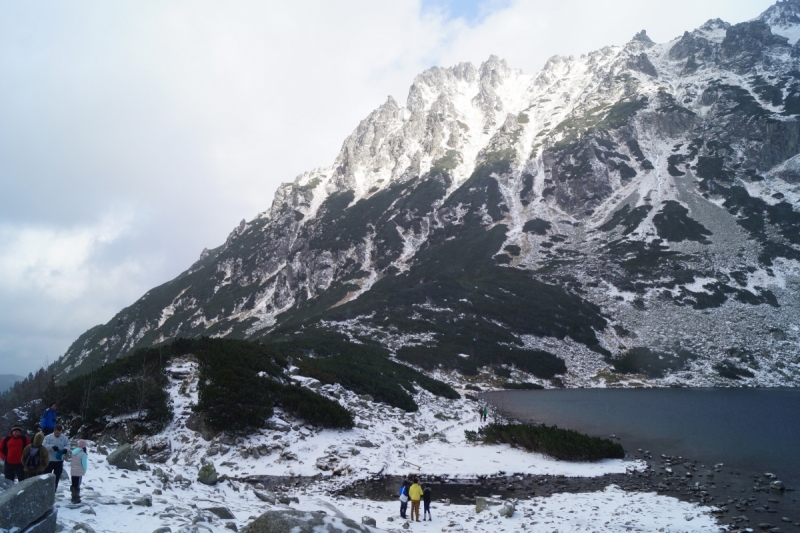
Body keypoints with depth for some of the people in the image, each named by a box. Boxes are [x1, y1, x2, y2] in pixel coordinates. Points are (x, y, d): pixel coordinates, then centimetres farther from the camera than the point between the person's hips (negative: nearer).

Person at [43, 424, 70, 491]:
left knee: (57, 475, 11)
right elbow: (45, 445, -18)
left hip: (59, 460, 3)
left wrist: (66, 449, -24)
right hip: (49, 459, -3)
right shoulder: (48, 437, -8)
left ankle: (54, 489, 23)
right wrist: (52, 447, -35)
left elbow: (68, 445, -1)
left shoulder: (64, 438, 0)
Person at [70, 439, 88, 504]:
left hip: (73, 471, 6)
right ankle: (76, 499, 7)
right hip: (79, 472, -6)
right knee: (77, 486, 3)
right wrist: (84, 471, 2)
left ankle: (74, 498, 27)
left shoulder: (74, 452, 1)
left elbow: (72, 462, 6)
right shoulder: (83, 454, -19)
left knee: (73, 485, 17)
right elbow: (84, 464, -15)